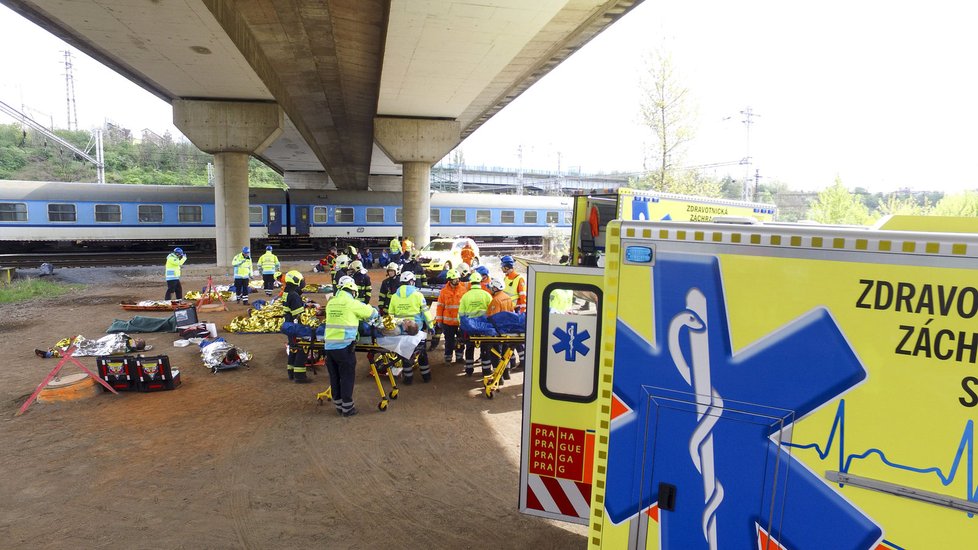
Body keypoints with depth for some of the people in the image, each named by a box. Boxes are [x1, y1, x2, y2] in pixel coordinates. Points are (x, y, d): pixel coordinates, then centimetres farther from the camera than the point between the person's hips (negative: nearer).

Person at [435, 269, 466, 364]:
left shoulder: (463, 289, -2)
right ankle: (448, 358, 19)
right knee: (449, 341, 7)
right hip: (448, 322, -1)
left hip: (461, 321, 1)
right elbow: (440, 306, -1)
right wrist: (439, 320, -2)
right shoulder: (444, 291, -3)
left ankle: (459, 357, 26)